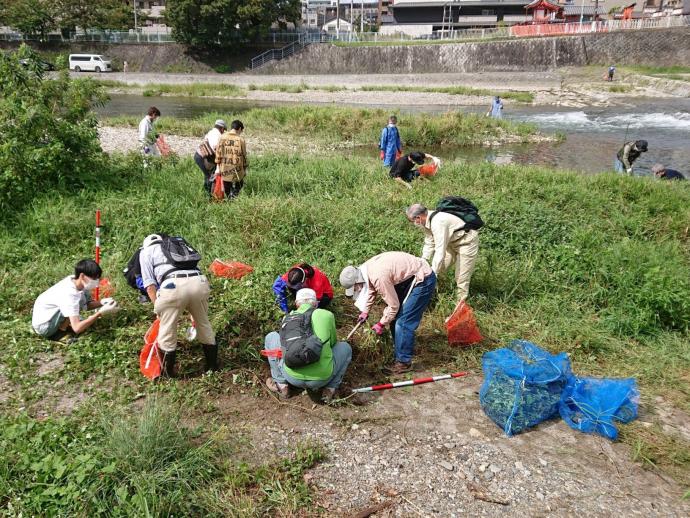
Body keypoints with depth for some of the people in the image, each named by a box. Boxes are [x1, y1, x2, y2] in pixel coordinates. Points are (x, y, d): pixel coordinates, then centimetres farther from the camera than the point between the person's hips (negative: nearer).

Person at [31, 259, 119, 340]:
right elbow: (77, 329, -37)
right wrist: (101, 313, -35)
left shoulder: (75, 281, -7)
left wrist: (101, 303, -14)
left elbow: (87, 304, 7)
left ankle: (61, 326, 10)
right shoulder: (70, 294, -32)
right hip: (43, 326, -9)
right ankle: (61, 332, -8)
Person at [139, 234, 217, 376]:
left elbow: (150, 285, 13)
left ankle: (167, 373, 29)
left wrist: (159, 308, 17)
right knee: (204, 324, 25)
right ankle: (212, 365, 37)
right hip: (200, 282, 4)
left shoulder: (146, 251, 26)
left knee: (167, 332, 16)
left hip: (173, 285, -4)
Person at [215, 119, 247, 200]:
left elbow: (218, 152, 1)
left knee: (227, 190, 16)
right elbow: (244, 155, -2)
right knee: (239, 186, 16)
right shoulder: (240, 139, -8)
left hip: (224, 168, 3)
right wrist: (245, 168, 10)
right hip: (237, 168, -3)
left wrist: (218, 167, 8)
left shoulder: (222, 137, -1)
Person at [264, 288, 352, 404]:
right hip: (322, 378, -1)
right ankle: (330, 388, 14)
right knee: (345, 347, 25)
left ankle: (282, 385, 22)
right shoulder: (327, 315, 2)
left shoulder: (287, 318, 9)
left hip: (292, 377, 1)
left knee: (271, 337, 23)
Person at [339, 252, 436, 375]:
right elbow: (372, 289, 18)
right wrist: (365, 312, 19)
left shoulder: (378, 277, -31)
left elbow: (393, 305, -21)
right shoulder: (366, 269, -4)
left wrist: (381, 323, -7)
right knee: (394, 317, 14)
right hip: (408, 278, 10)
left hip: (423, 280, -10)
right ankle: (402, 350, 29)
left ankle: (404, 362, 2)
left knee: (403, 322, -9)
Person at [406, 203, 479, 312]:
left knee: (461, 278, -5)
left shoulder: (437, 222, -34)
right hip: (452, 242, 9)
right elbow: (429, 244, 4)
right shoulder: (428, 221, -6)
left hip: (467, 242, -9)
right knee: (435, 268, 7)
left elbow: (440, 251, -35)